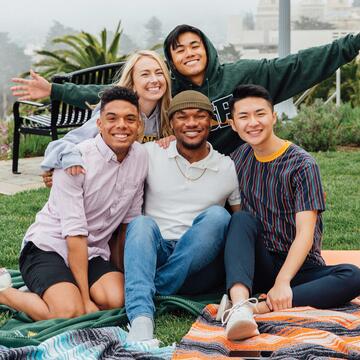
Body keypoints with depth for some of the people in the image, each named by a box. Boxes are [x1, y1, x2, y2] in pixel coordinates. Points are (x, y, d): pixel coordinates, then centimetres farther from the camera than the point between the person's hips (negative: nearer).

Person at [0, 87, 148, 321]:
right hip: (48, 246, -5)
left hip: (94, 252, 6)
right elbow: (75, 233, -20)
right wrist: (85, 299, -21)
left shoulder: (141, 156, 1)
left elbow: (131, 219, 10)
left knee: (118, 300, -23)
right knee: (70, 313, -28)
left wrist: (125, 275, 8)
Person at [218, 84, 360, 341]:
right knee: (242, 219, -25)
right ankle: (240, 303, -47)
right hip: (256, 265, 3)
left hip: (298, 266, -2)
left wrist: (282, 282, -33)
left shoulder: (302, 164, -9)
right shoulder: (239, 157, 7)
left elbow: (305, 233, -16)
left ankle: (255, 309, -42)